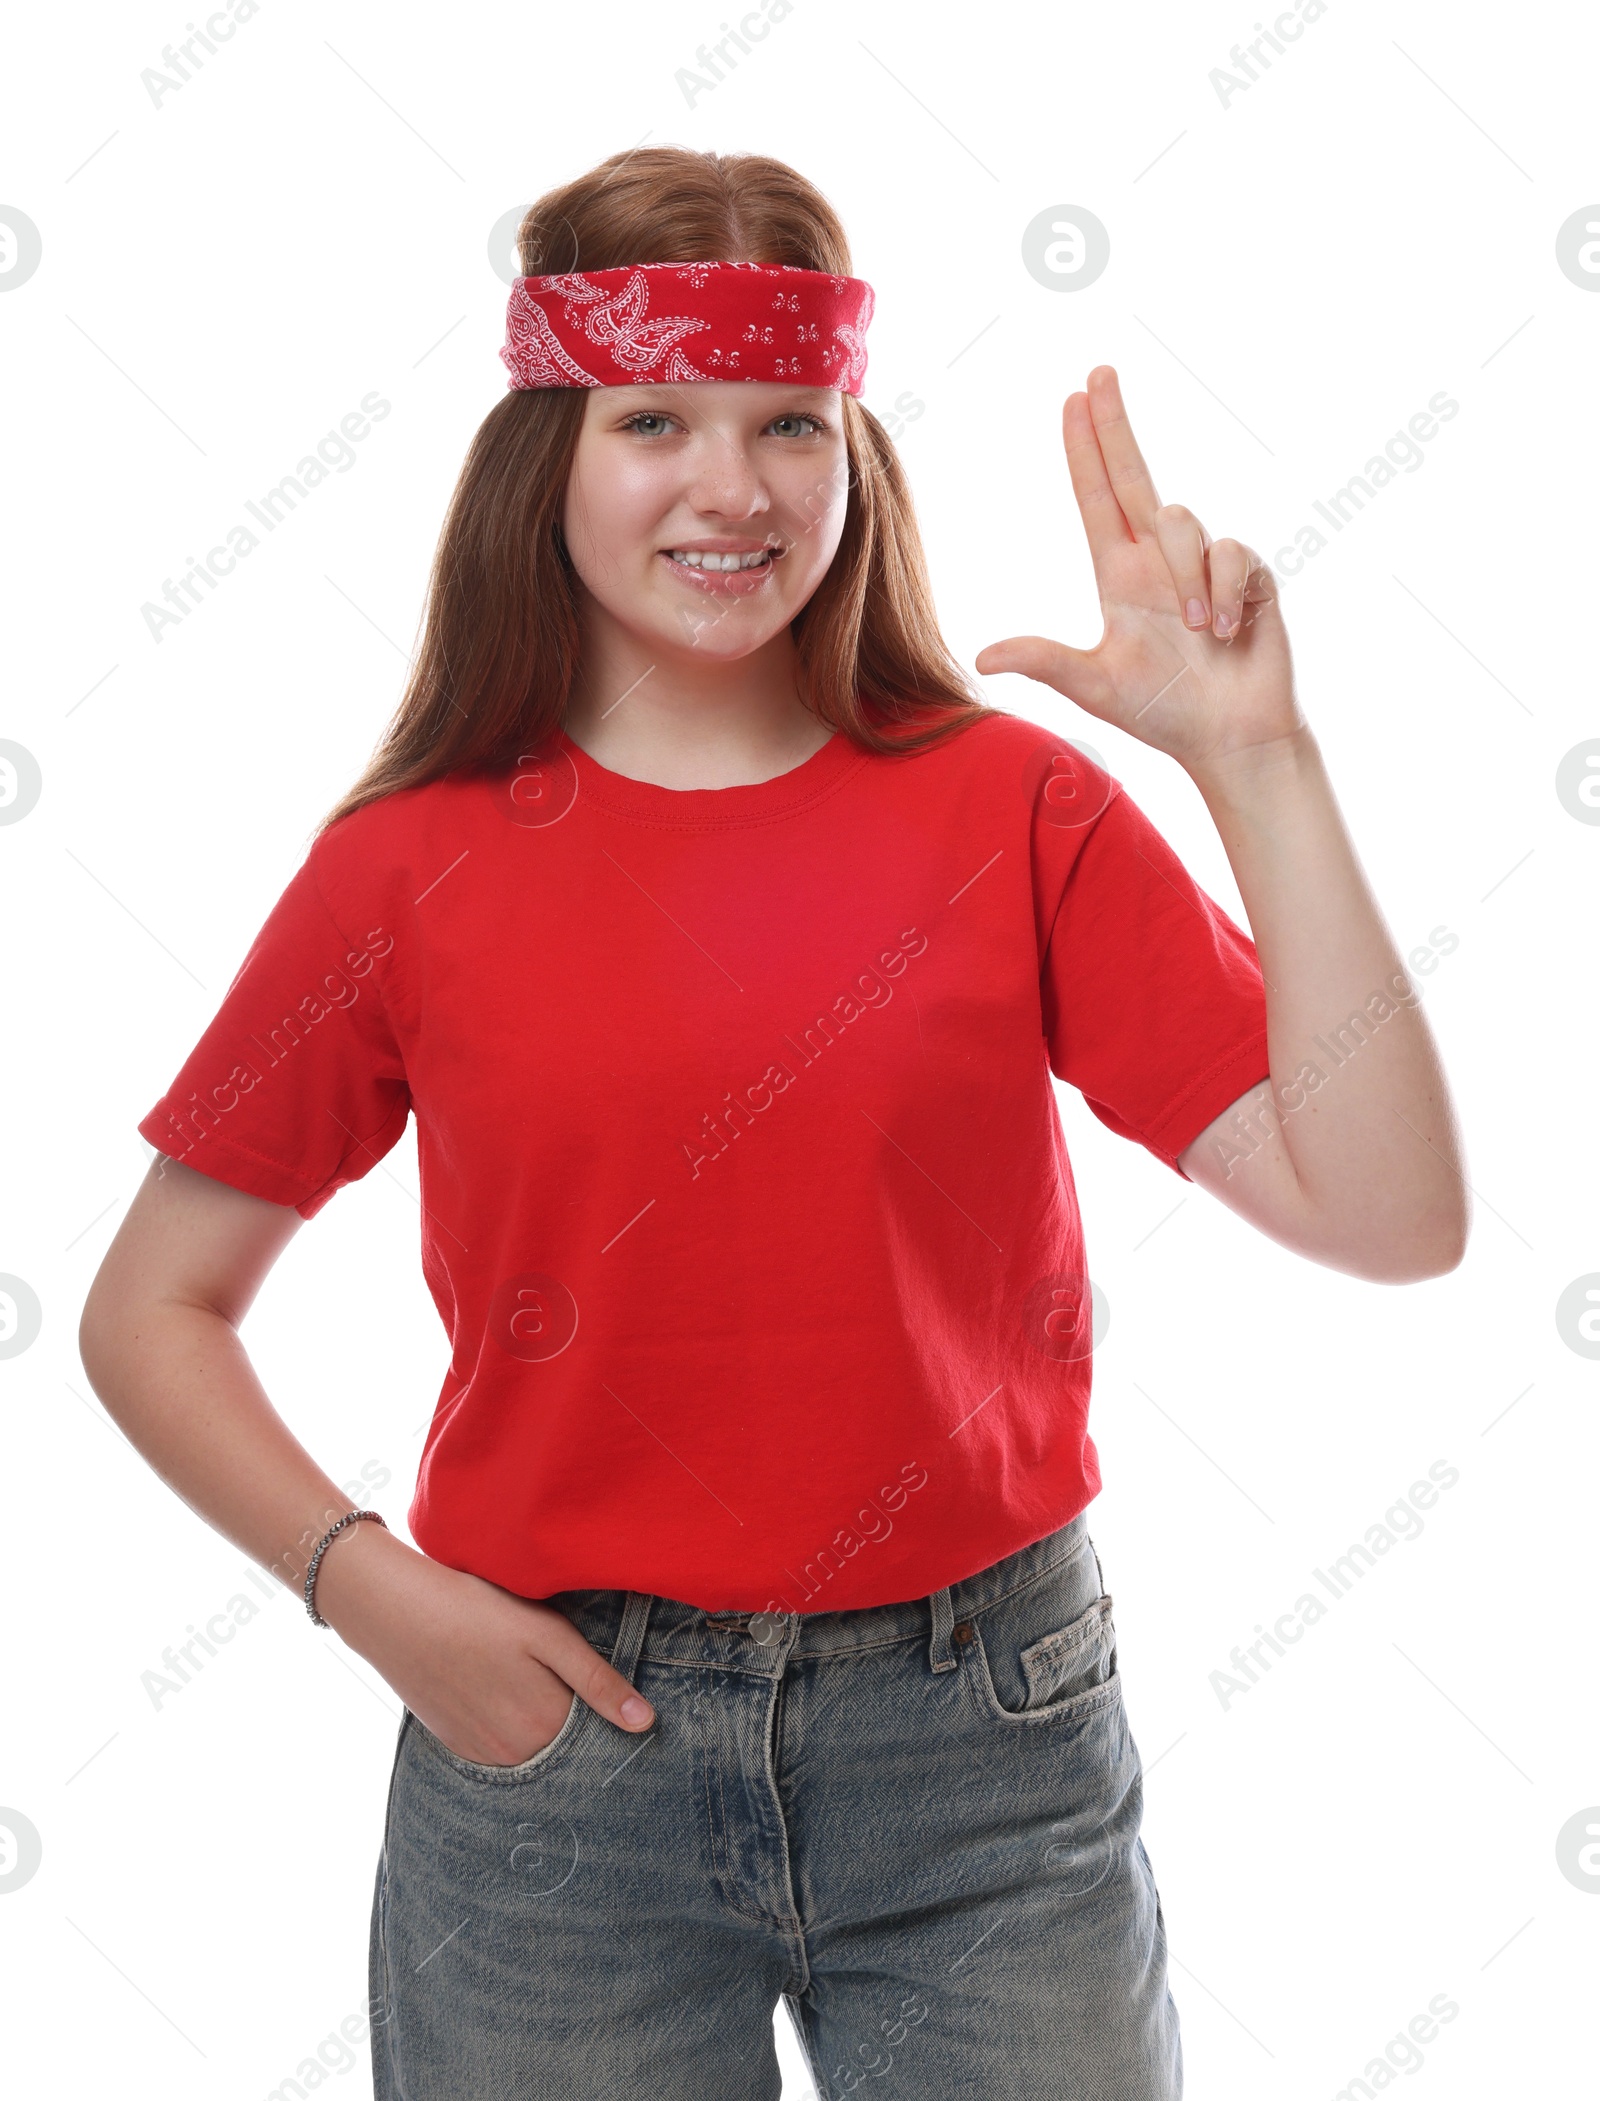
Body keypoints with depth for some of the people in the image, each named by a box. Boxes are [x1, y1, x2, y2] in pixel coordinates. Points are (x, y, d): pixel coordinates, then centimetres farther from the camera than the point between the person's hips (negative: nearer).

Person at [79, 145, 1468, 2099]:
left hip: (984, 1742, 1)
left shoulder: (1014, 809, -4)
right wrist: (371, 1588, -8)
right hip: (551, 1736, 0)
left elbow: (1390, 1218, -12)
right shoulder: (416, 864, -4)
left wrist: (1255, 755, -16)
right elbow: (152, 1308, 5)